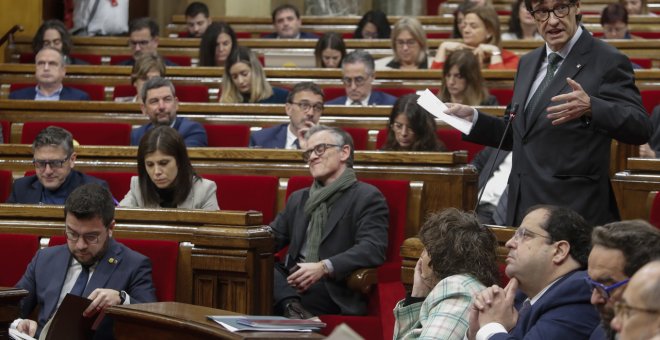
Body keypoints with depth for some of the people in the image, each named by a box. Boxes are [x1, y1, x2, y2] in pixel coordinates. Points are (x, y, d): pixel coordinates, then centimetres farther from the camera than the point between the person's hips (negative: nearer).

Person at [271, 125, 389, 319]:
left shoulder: (367, 197, 5)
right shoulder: (298, 199, 30)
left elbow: (372, 249, -9)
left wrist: (324, 267, -23)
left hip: (332, 290, -7)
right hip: (289, 283, 7)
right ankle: (292, 306, -44)